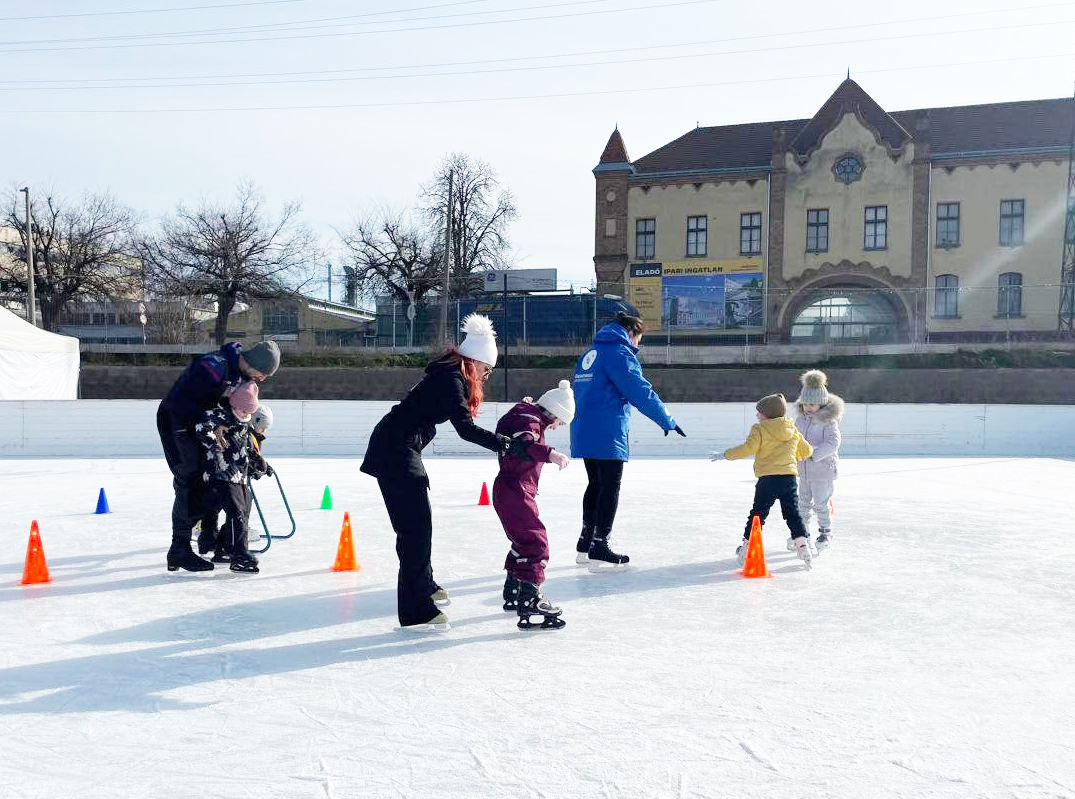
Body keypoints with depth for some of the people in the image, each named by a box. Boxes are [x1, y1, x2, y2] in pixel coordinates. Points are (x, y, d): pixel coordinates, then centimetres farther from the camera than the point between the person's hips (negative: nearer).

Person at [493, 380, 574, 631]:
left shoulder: (528, 413, 15)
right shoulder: (530, 419, -15)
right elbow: (525, 443, -39)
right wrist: (549, 453, -53)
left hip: (513, 490, 11)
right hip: (514, 491, -11)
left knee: (523, 541, 24)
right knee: (535, 543, -16)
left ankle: (513, 592, 37)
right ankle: (529, 601, -24)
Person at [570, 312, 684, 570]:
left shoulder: (589, 355, 18)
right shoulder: (619, 353, -10)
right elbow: (641, 392, -15)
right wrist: (667, 421, -9)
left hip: (584, 433, 9)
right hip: (607, 435, -9)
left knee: (595, 485, 17)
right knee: (610, 488, -3)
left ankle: (586, 543, 23)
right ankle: (600, 548, -3)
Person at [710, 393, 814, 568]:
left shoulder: (760, 429, -5)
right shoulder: (793, 430, 12)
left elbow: (748, 448, -16)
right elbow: (806, 450, 20)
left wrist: (724, 455, -10)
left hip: (767, 479, -4)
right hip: (790, 478, 4)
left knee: (758, 513, 6)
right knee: (793, 513, 11)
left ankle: (747, 546, 11)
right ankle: (802, 545, 2)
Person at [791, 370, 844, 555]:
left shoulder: (828, 420, -15)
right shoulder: (800, 419, 5)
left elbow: (833, 443, -24)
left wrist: (812, 454, -29)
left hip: (823, 470, -7)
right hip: (804, 470, 7)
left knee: (821, 504, 0)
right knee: (803, 502, 15)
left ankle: (825, 534, 17)